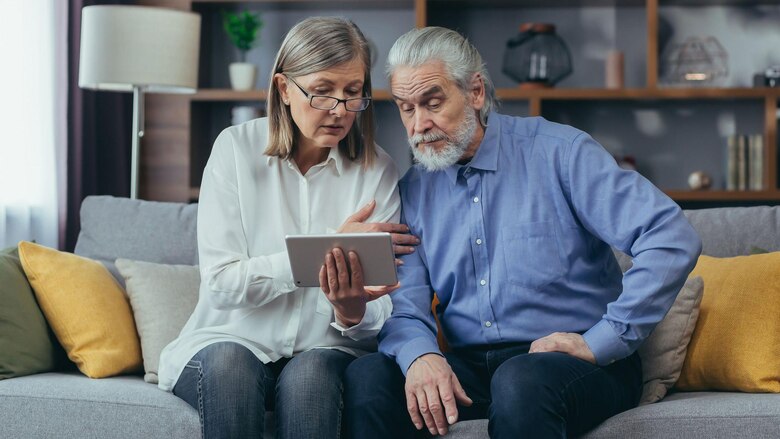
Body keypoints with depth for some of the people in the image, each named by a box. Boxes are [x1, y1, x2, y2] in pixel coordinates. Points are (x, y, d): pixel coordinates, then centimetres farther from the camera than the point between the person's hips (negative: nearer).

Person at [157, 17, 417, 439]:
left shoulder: (377, 171, 0)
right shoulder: (237, 148, -2)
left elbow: (383, 317, -2)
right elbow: (221, 283, -11)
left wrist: (353, 314, -26)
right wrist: (328, 249, -16)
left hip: (324, 351, 0)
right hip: (231, 340, 0)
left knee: (313, 372, -33)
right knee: (228, 364, -33)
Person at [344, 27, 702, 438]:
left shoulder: (557, 152, -4)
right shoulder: (412, 192, 10)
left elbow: (672, 238, -13)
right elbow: (405, 311, 3)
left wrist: (601, 342, -16)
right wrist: (419, 355, -22)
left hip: (574, 361, -3)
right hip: (470, 367, 4)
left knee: (520, 379, -38)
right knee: (366, 377, -23)